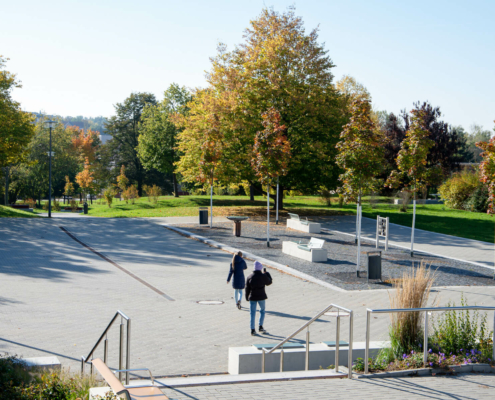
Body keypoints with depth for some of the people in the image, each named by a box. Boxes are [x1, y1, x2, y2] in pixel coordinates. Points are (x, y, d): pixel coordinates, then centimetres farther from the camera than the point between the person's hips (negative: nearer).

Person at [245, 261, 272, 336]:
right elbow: (269, 282, 9)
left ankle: (252, 330, 3)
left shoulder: (250, 277, -1)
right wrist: (266, 273, 18)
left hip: (252, 297, 2)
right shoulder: (263, 276, -9)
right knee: (262, 311, 18)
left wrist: (247, 297, 14)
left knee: (252, 313, 5)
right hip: (261, 296, -2)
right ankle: (261, 327, 9)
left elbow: (247, 288, 3)